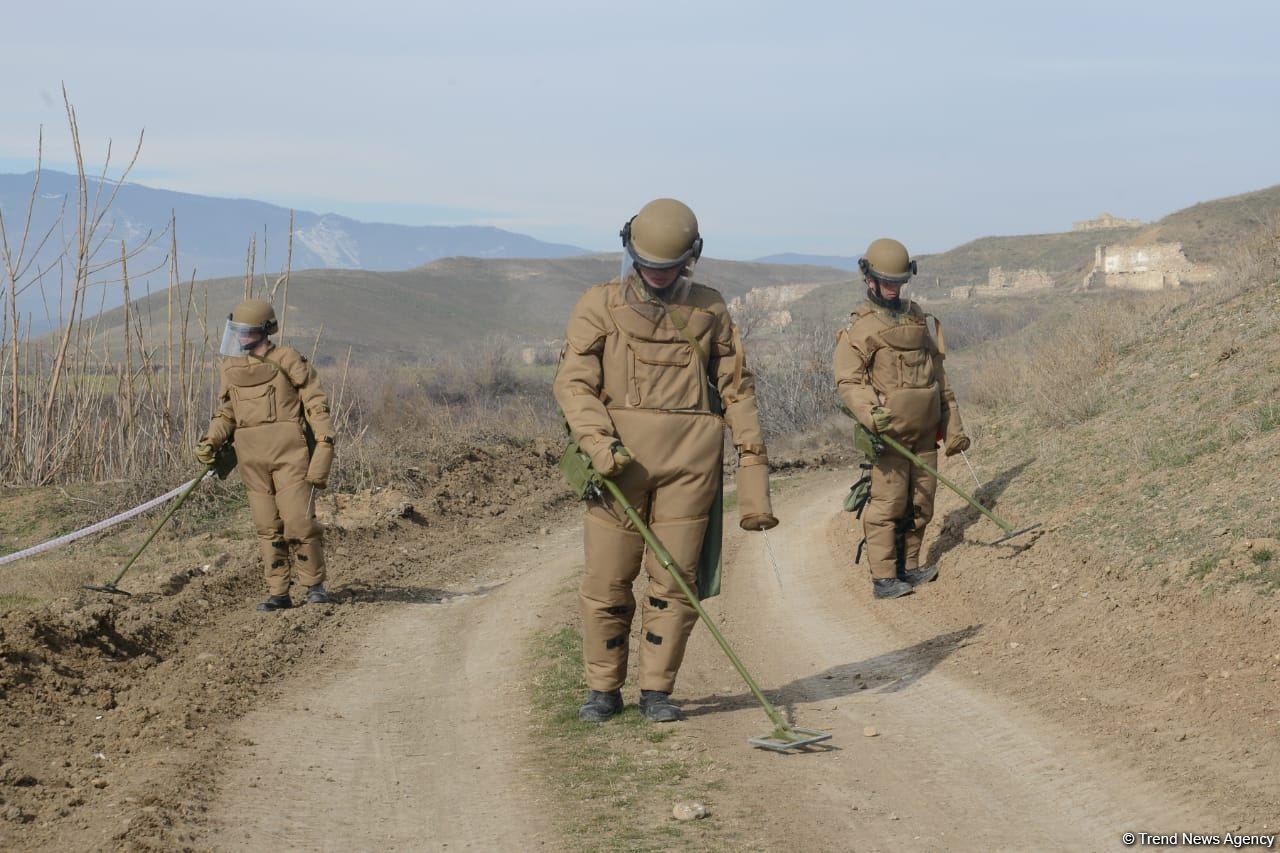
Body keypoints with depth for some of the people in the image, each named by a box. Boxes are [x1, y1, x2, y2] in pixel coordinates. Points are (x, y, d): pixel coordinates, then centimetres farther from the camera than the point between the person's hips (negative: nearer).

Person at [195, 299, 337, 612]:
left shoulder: (287, 360, -4)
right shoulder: (231, 367, 11)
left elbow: (316, 403, -3)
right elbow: (226, 413, 18)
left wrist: (325, 443, -11)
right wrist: (210, 442, 2)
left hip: (289, 453, -5)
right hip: (253, 457, 5)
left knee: (298, 520, -10)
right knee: (267, 527, 6)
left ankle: (314, 583, 8)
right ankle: (278, 592, 11)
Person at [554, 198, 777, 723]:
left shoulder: (708, 310, 12)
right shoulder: (599, 306, 6)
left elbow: (737, 388, 11)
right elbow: (574, 382, -2)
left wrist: (753, 461, 3)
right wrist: (598, 442, -18)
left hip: (691, 458, 1)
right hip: (621, 456, -1)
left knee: (674, 578, 1)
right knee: (607, 577, 0)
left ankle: (657, 691, 12)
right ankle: (603, 689, 15)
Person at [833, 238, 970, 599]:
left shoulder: (918, 318, 16)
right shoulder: (859, 327, -5)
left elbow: (938, 375, 20)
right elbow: (848, 382, -14)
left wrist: (953, 427, 16)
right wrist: (872, 415, -31)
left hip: (924, 434, 6)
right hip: (887, 435, -6)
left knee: (920, 505, 9)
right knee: (889, 505, -8)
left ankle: (908, 567, 20)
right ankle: (883, 578, -5)